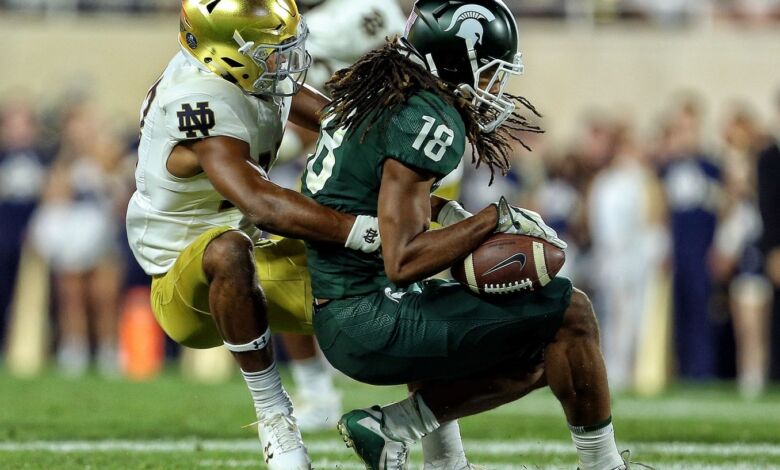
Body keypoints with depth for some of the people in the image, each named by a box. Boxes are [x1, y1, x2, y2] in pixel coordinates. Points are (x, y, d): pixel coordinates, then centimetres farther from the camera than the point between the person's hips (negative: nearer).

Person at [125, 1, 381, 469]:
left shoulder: (252, 74, -4)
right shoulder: (206, 106, -31)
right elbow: (263, 205, -44)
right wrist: (370, 233, -47)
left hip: (256, 266, 9)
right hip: (187, 290, -9)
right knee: (229, 249, -42)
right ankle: (273, 412, -29)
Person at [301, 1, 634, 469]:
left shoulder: (377, 93, 11)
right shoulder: (430, 119, -17)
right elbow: (402, 263, -22)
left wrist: (449, 212, 19)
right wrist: (498, 219, -15)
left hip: (338, 320, 10)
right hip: (375, 321, -10)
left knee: (538, 359, 18)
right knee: (570, 312, -6)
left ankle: (390, 427, 7)